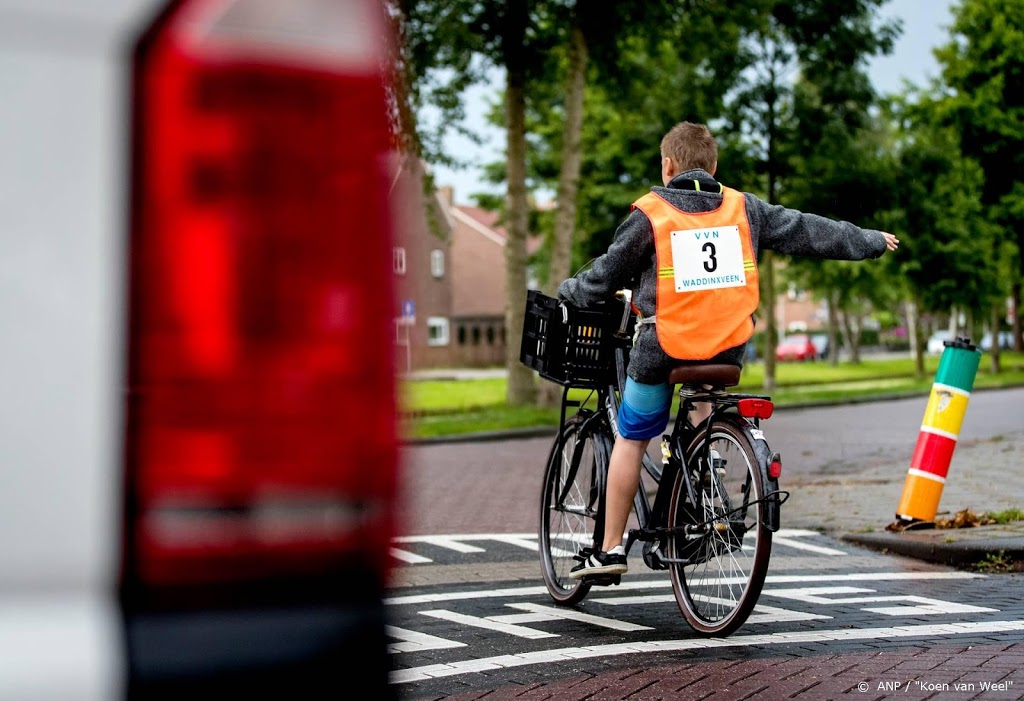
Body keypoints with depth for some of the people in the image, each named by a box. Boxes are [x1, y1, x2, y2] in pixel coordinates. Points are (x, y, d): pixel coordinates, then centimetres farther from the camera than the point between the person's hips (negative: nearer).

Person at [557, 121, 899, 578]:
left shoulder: (650, 213, -3)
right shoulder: (743, 208, 6)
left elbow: (605, 276, 2)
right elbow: (807, 231, 14)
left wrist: (568, 291, 22)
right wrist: (872, 241, 27)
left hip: (663, 348, -3)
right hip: (728, 348, 4)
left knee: (630, 439, 11)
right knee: (702, 406, 34)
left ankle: (611, 549, 12)